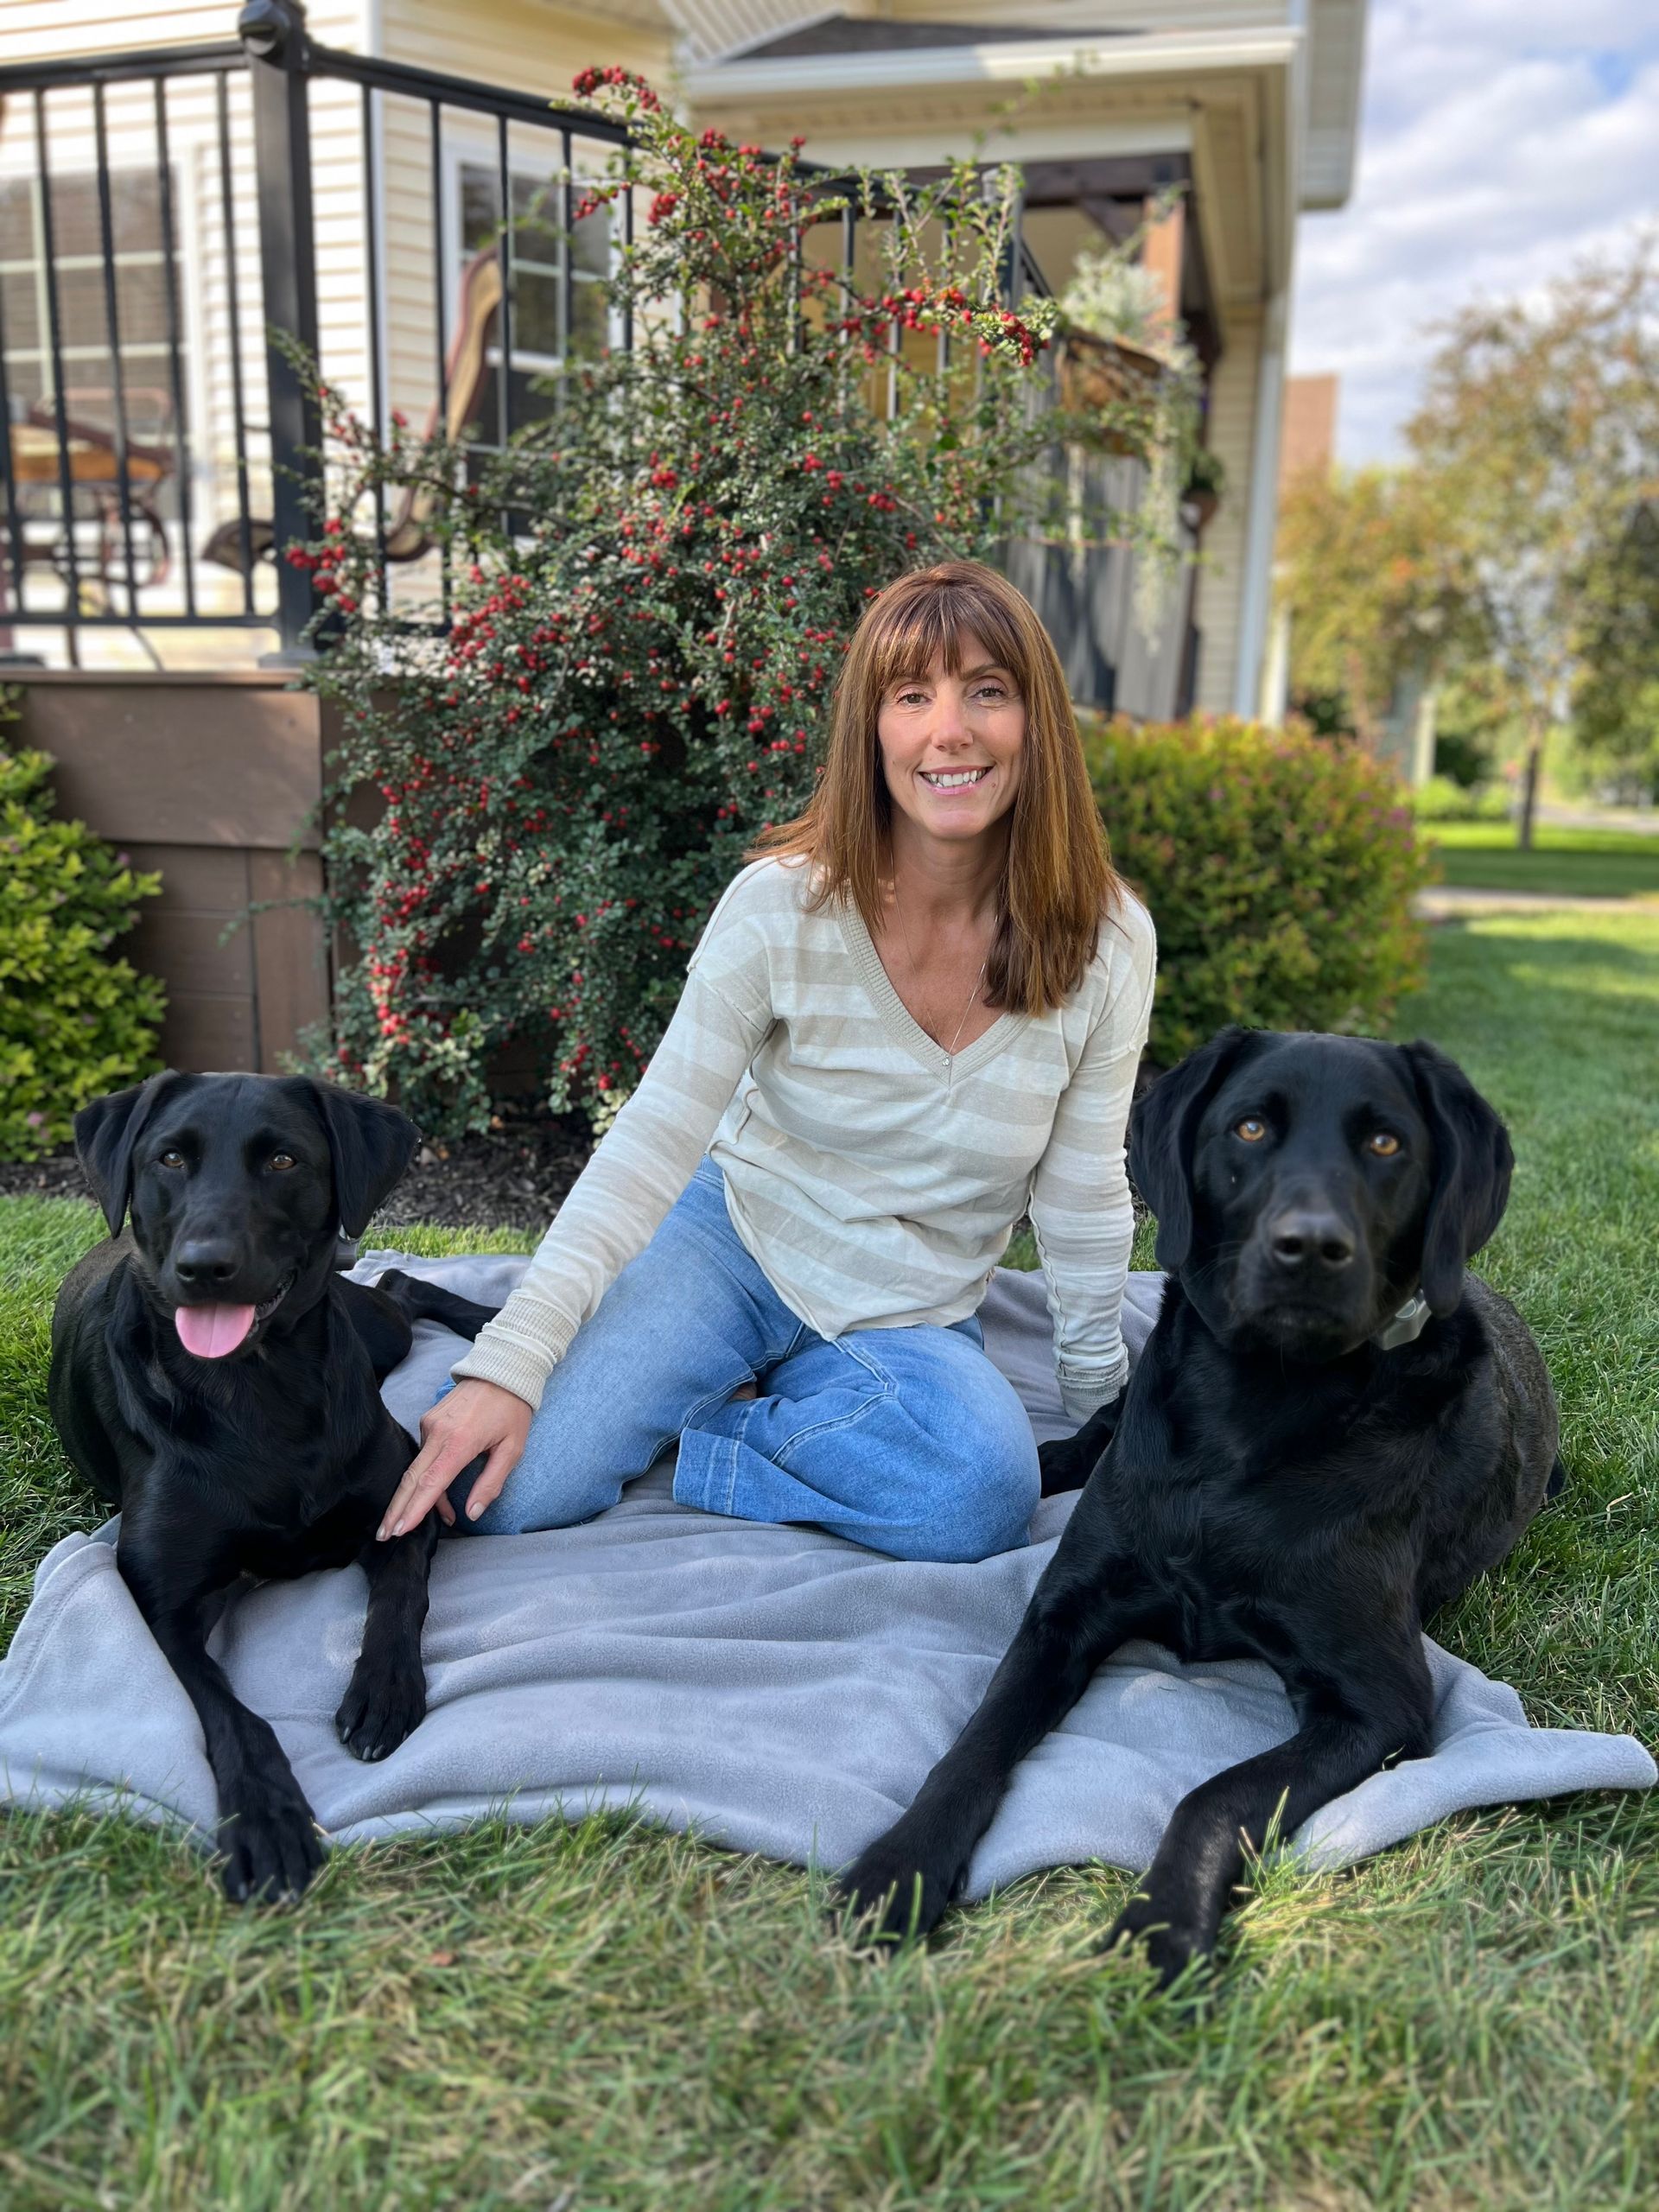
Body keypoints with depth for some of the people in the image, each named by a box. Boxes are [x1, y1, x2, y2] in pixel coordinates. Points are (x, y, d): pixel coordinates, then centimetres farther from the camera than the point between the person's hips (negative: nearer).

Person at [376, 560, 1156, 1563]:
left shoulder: (1108, 942, -13)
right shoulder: (781, 904, -17)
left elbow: (1084, 1199, -3)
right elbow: (653, 1140, -17)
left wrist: (1103, 1407, 4)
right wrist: (512, 1358, -26)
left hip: (910, 1320, 2)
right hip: (734, 1240, -1)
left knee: (983, 1493, -31)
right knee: (508, 1492, -18)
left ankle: (704, 1429, -5)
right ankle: (751, 1399, 10)